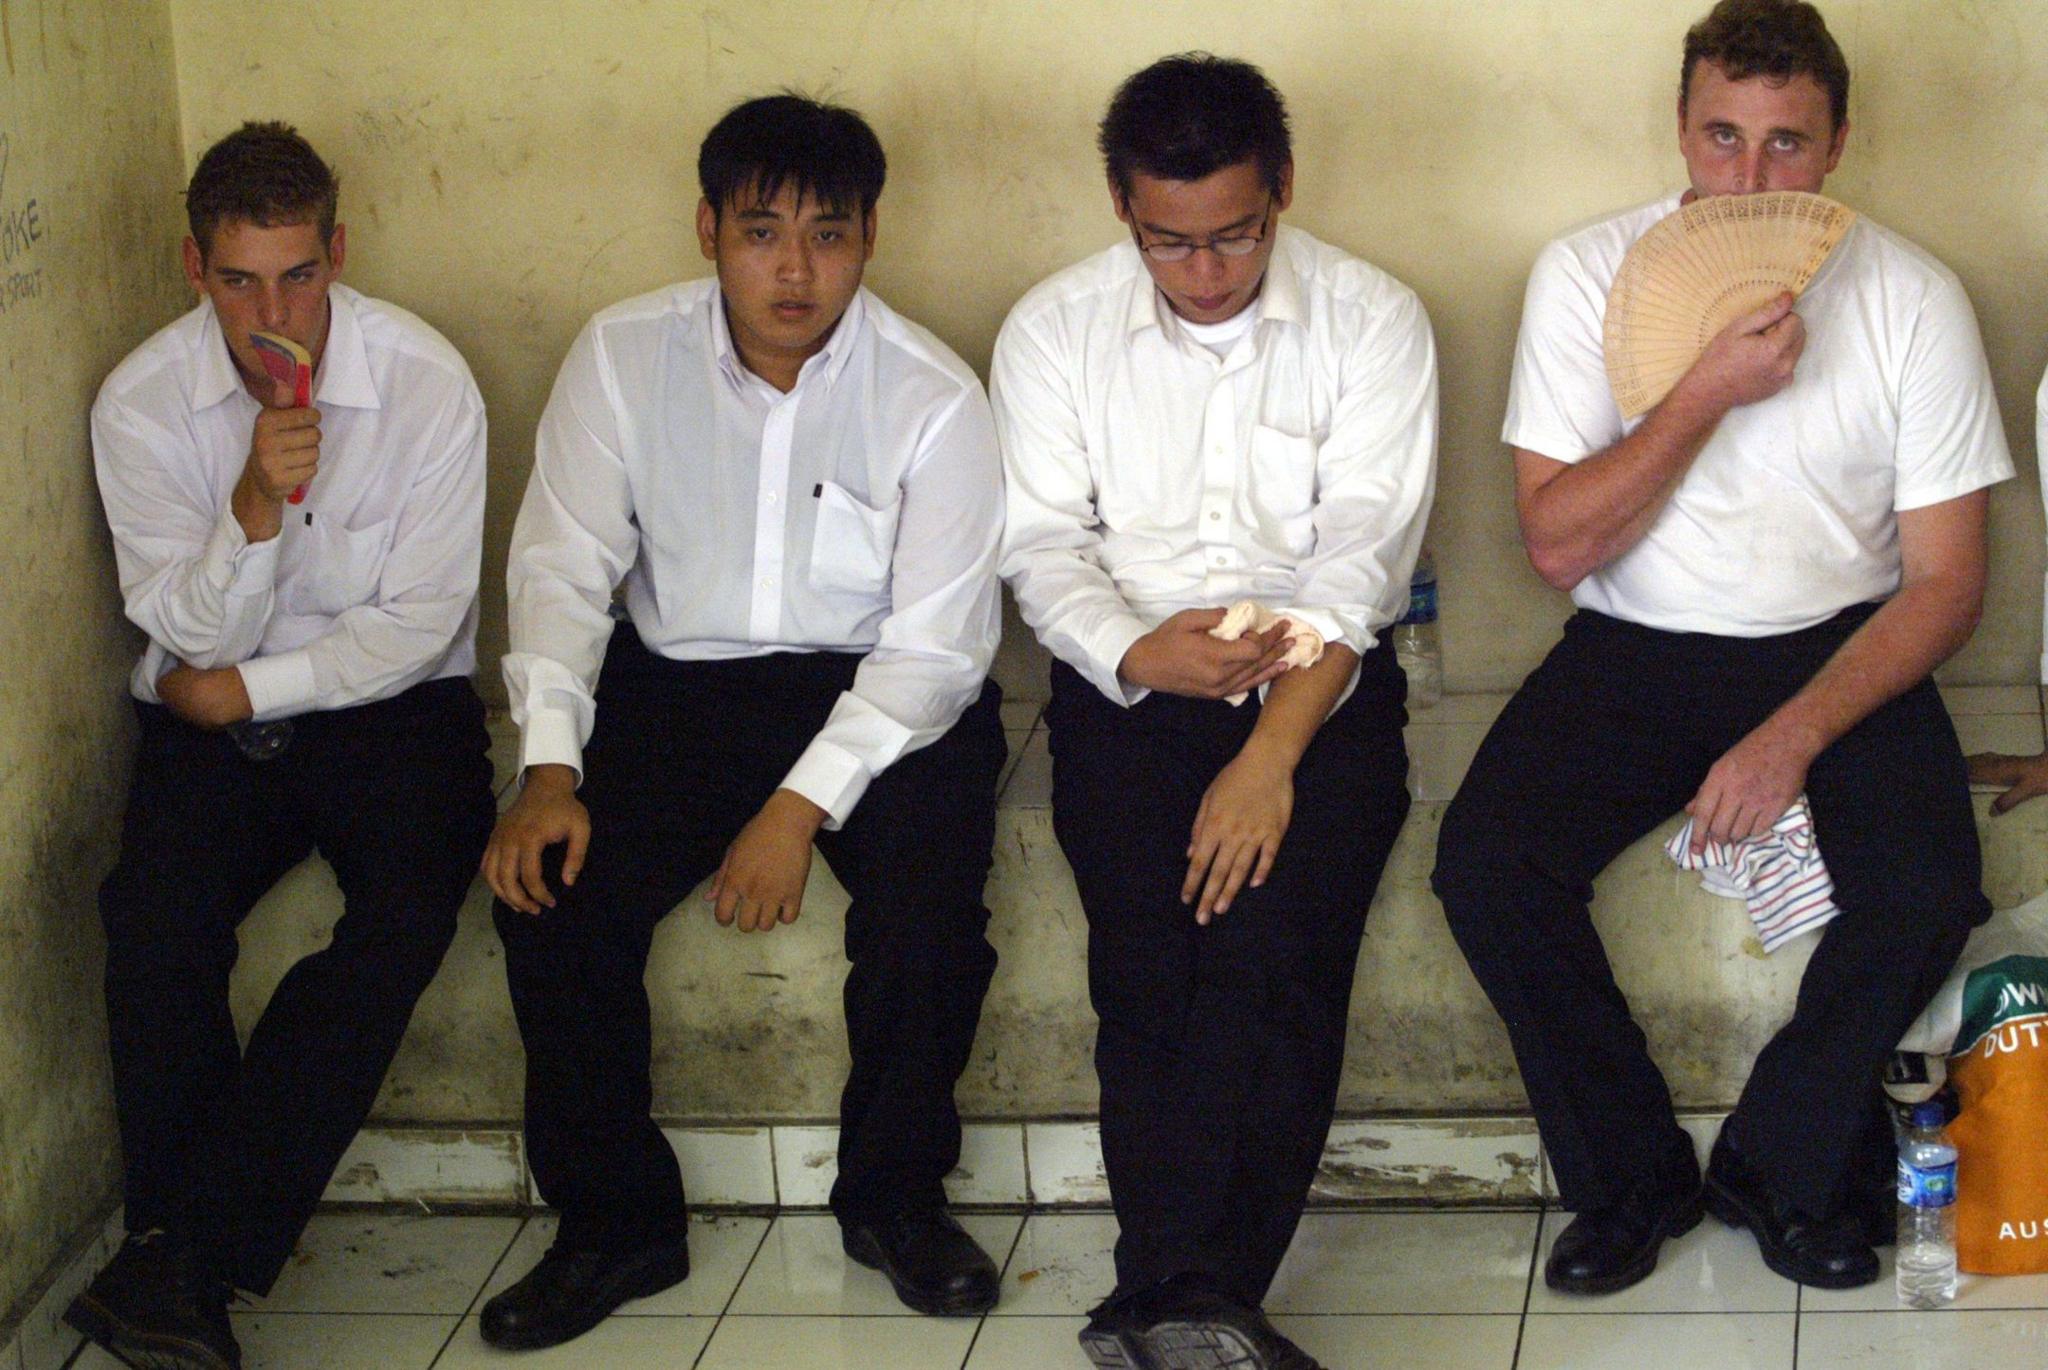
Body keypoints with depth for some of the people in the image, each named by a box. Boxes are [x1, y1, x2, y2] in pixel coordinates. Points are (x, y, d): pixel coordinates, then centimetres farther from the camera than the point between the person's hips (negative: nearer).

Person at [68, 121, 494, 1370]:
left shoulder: (426, 382, -10)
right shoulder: (141, 402, -6)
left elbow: (421, 622, -7)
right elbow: (189, 634, -7)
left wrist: (247, 688, -9)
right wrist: (254, 509, -26)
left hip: (390, 705, -1)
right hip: (212, 715, 1)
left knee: (406, 912, -29)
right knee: (154, 914, -28)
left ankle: (179, 1262, -26)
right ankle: (184, 1263, -16)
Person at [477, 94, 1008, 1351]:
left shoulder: (931, 397, -13)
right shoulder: (624, 358, -5)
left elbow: (938, 646, -14)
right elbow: (563, 565, -3)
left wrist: (803, 803, -25)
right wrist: (550, 767, -17)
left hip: (878, 690, -2)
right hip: (678, 681, 2)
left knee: (930, 897, -29)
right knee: (549, 887, -22)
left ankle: (894, 1196, -2)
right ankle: (616, 1221, -2)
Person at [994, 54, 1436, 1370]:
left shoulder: (1371, 319, 0)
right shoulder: (1055, 328, 6)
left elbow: (1364, 556, -9)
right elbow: (1043, 543, 2)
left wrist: (1272, 753, -21)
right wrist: (1140, 654, -20)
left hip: (1320, 679, -1)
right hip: (1126, 683, 1)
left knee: (1273, 950, -25)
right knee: (1151, 966, -22)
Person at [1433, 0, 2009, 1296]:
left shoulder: (1912, 298, -6)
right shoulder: (1591, 274, -5)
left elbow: (1947, 579, -7)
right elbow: (1557, 542, -11)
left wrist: (1797, 733, -21)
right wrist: (1710, 390, -23)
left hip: (1840, 648, 0)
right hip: (1637, 648, 1)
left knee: (1930, 893, -28)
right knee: (1484, 867, -24)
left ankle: (1786, 1165, 2)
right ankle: (1633, 1176, 0)